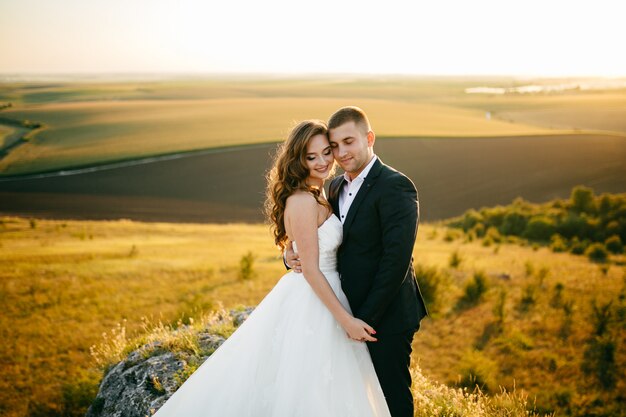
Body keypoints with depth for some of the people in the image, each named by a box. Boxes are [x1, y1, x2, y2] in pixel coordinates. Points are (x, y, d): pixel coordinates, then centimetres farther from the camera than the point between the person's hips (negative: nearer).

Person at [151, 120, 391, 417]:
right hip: (310, 307, -9)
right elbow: (311, 270, -21)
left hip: (321, 297, 9)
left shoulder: (316, 196, 10)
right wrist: (346, 320, -19)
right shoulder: (303, 201, -19)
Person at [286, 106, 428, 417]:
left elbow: (396, 260, -22)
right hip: (352, 315, 8)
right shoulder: (337, 187, 10)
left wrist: (365, 317, -21)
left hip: (385, 318, -7)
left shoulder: (394, 187, -16)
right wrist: (291, 253, -8)